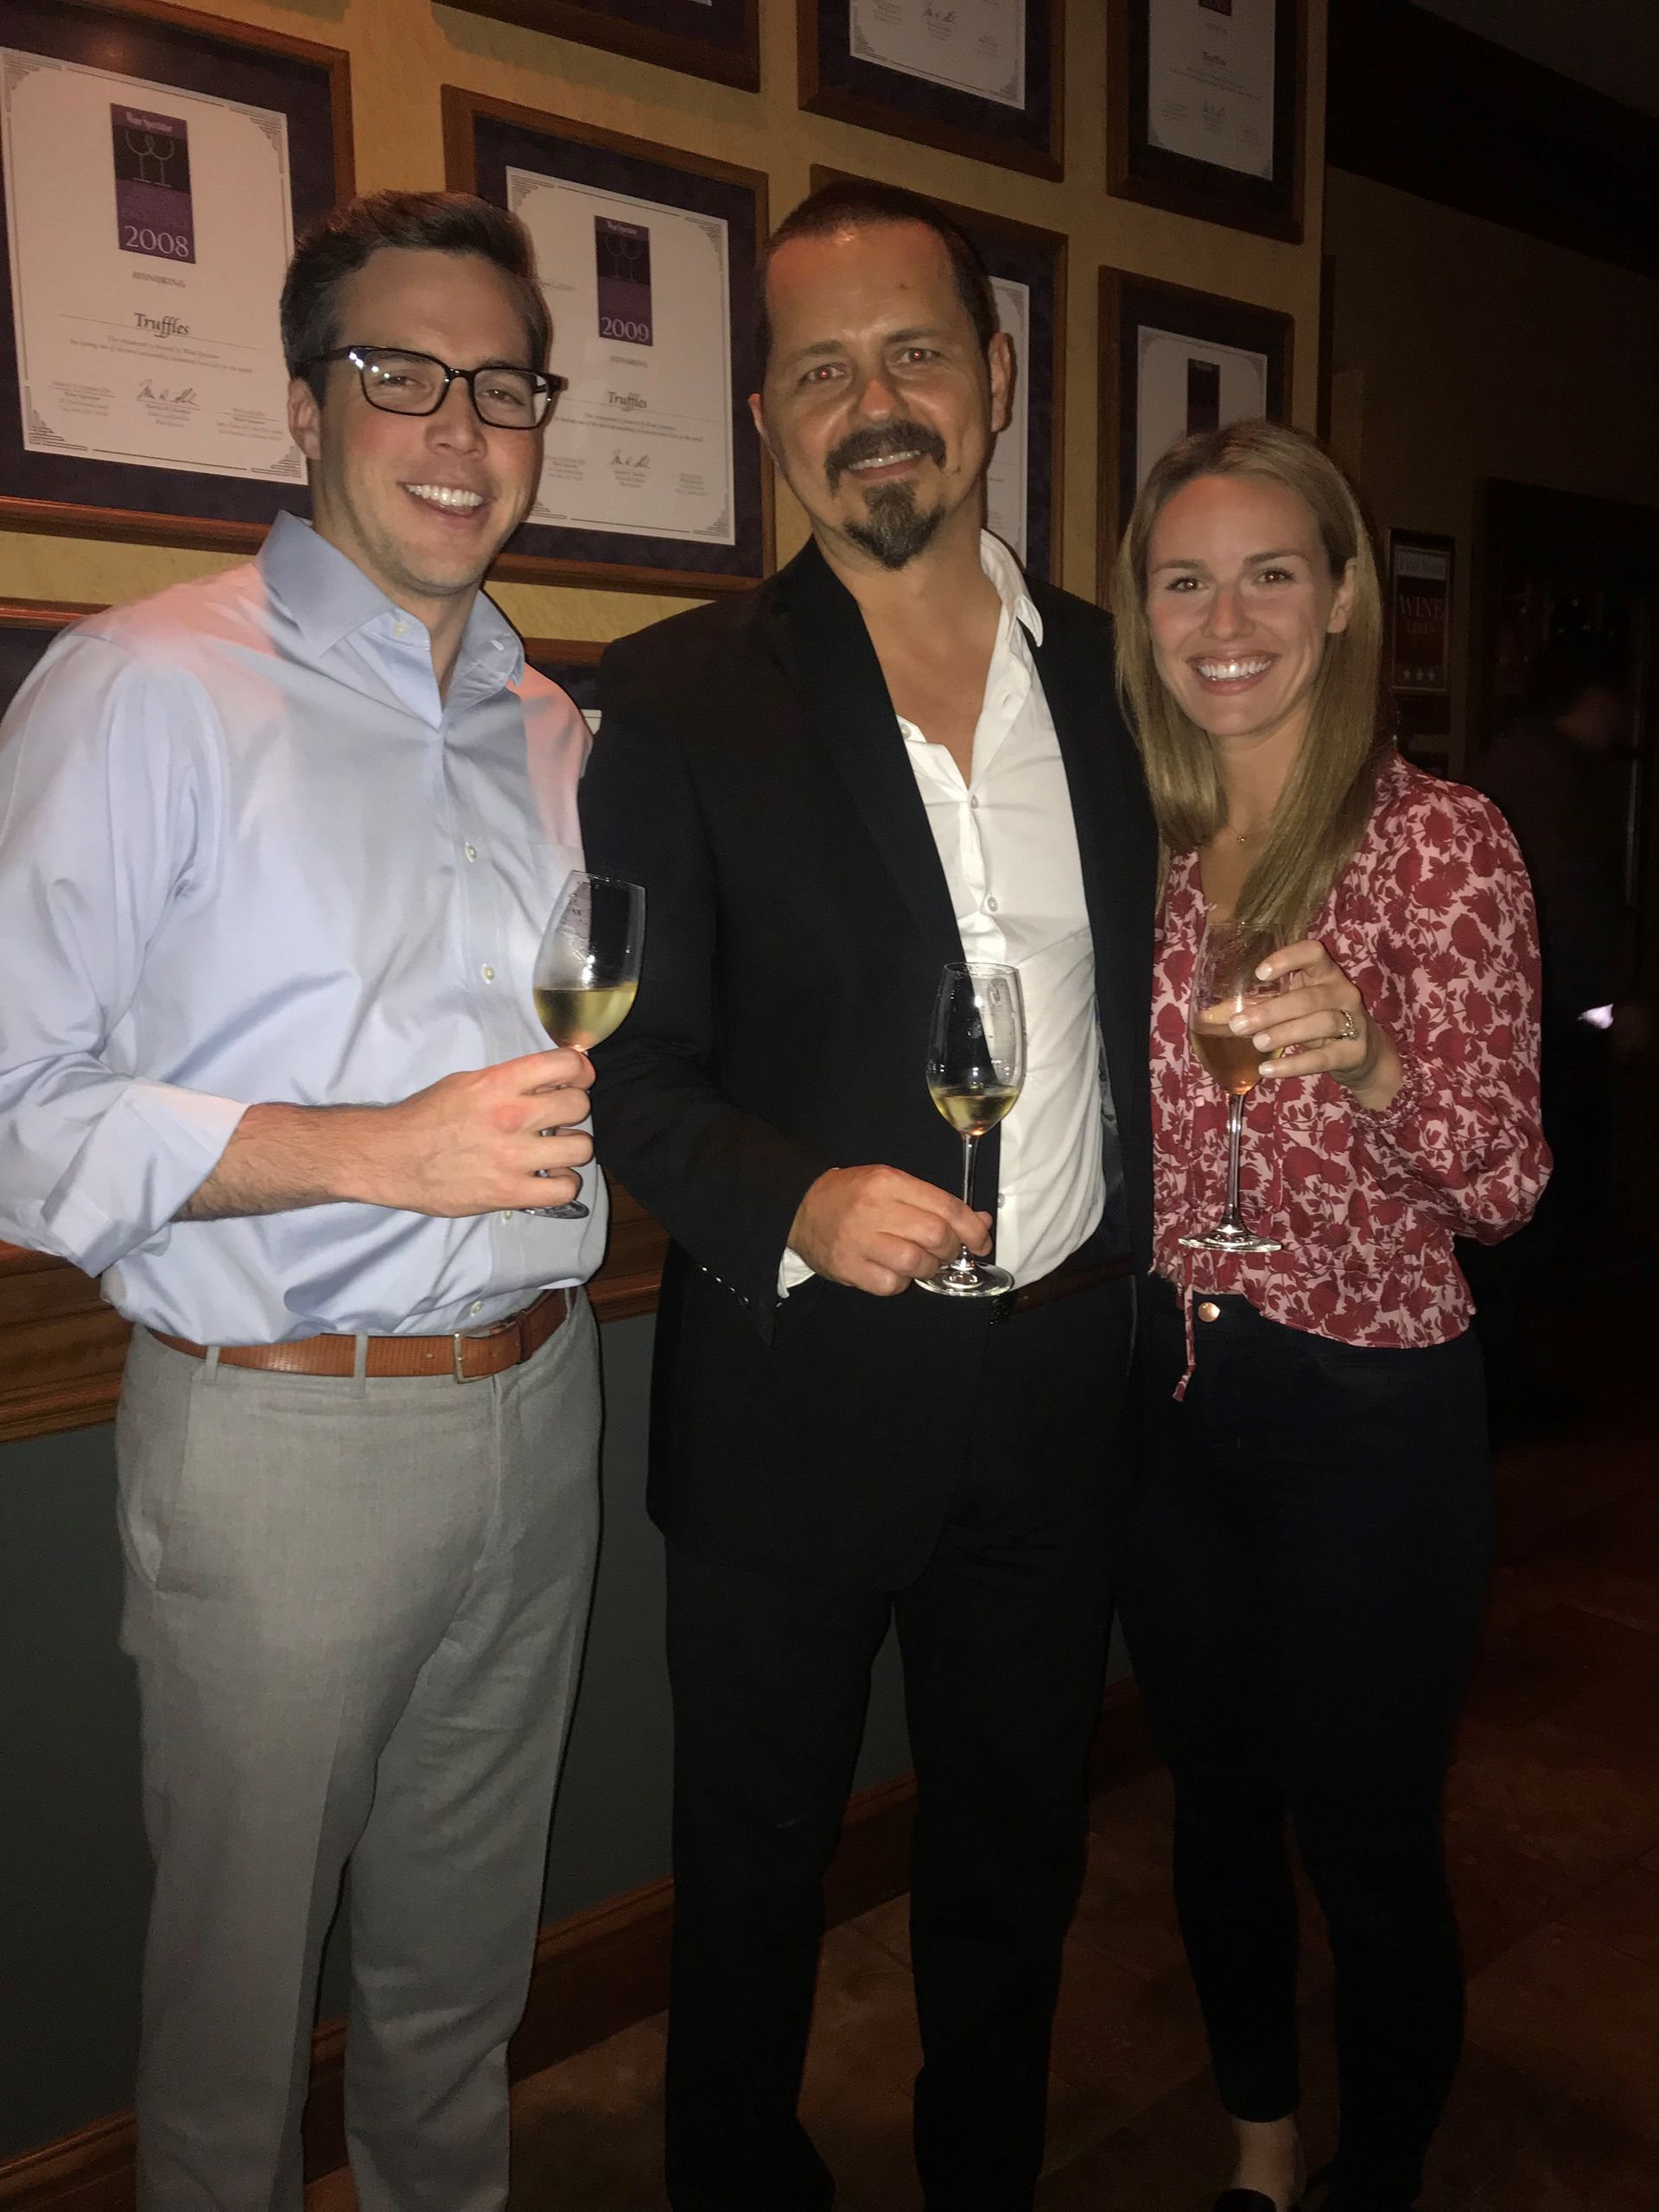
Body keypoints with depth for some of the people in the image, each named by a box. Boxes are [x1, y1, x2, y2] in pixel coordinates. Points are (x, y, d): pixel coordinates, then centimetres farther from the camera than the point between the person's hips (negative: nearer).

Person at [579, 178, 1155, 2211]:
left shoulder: (1113, 676, 4)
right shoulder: (679, 698, -6)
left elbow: (1139, 1009, 11)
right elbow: (631, 1068, -8)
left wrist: (1141, 1289, 5)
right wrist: (795, 1205, -26)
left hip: (1064, 1379, 4)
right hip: (801, 1389, -3)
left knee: (1018, 1850, 23)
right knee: (756, 1869, 17)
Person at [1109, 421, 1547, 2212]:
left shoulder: (1441, 841, -10)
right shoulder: (1137, 842, 3)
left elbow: (1503, 1186, -14)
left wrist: (1375, 1066, -32)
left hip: (1367, 1408, -5)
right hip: (1163, 1385, 5)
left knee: (1367, 1844, 9)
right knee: (1215, 1802, 20)